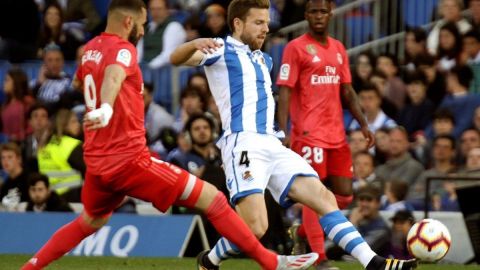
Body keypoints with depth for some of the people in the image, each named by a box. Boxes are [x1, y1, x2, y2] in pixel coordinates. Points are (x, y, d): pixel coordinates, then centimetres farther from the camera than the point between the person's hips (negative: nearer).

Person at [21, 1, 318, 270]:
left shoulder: (91, 48, 12)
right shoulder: (122, 50, -12)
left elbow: (78, 81, 35)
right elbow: (114, 74, -37)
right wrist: (106, 109, -57)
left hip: (97, 161, 9)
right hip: (129, 159, -8)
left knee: (91, 221, 34)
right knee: (212, 198, -5)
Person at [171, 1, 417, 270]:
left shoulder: (264, 60, 25)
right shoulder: (221, 50, 1)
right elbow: (176, 58, -14)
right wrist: (195, 43, -37)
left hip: (272, 145, 8)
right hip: (243, 144, -8)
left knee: (324, 197, -2)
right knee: (255, 228, -18)